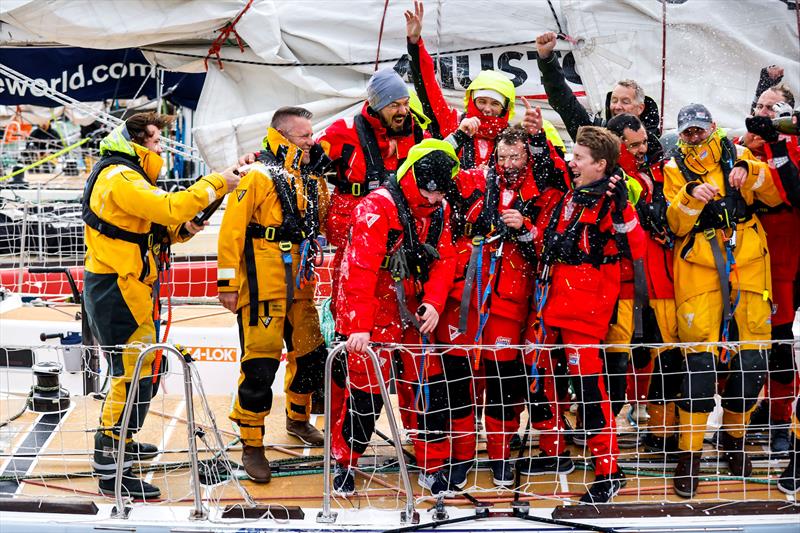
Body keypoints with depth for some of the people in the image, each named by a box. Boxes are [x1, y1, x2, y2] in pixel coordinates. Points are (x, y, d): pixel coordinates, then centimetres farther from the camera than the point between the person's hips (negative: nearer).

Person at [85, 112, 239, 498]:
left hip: (130, 289, 11)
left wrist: (182, 229, -1)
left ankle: (121, 441, 37)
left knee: (142, 370, 22)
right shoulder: (119, 178, -15)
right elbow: (168, 207, -28)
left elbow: (152, 229, 19)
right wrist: (215, 184, -20)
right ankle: (110, 467, -10)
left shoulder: (127, 176, 19)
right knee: (134, 375, -13)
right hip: (116, 290, -11)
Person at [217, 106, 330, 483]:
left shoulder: (313, 179, 11)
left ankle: (298, 419, 41)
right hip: (262, 287, -7)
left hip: (300, 286, 8)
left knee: (311, 353, 17)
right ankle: (251, 445, 1)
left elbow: (321, 222, 26)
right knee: (260, 364, -8)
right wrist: (228, 284, -14)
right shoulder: (258, 176, -11)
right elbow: (231, 230, -13)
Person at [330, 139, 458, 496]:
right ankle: (343, 463, 18)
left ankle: (432, 467, 18)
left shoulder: (439, 210, 3)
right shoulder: (378, 207, -20)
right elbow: (360, 269, -25)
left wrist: (433, 303, -13)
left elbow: (444, 260, 5)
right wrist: (358, 327, -29)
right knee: (367, 390, -3)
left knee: (432, 386, 4)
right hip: (372, 312, -6)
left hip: (413, 312, 6)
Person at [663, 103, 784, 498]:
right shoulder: (675, 169, 9)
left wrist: (750, 172, -14)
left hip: (747, 265, 2)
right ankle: (689, 453, -5)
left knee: (753, 361, -1)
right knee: (701, 359, -12)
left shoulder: (738, 156, 12)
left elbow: (774, 197, 2)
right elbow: (676, 225, -2)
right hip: (699, 269, -2)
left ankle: (734, 434, 23)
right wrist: (691, 195, -19)